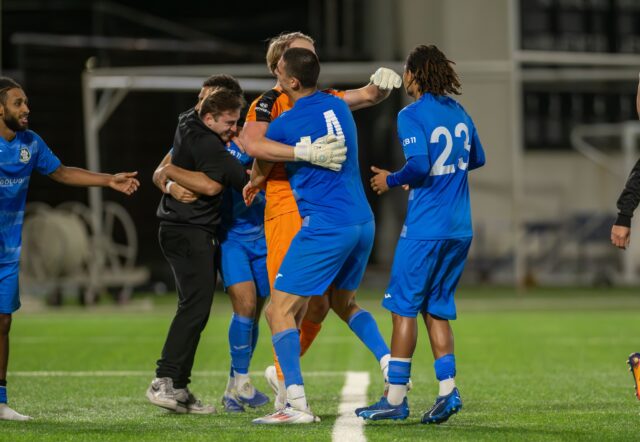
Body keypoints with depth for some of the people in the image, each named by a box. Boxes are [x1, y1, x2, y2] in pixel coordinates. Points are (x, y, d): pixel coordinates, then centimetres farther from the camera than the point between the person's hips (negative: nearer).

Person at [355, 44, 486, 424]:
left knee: (404, 307, 0)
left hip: (425, 229, -7)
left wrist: (392, 180, -4)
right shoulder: (458, 112, 12)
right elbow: (477, 159, 22)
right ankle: (448, 389, 0)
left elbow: (419, 165, -21)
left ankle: (396, 399, 1)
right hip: (459, 229, 7)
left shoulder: (412, 115, -10)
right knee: (436, 309, 13)